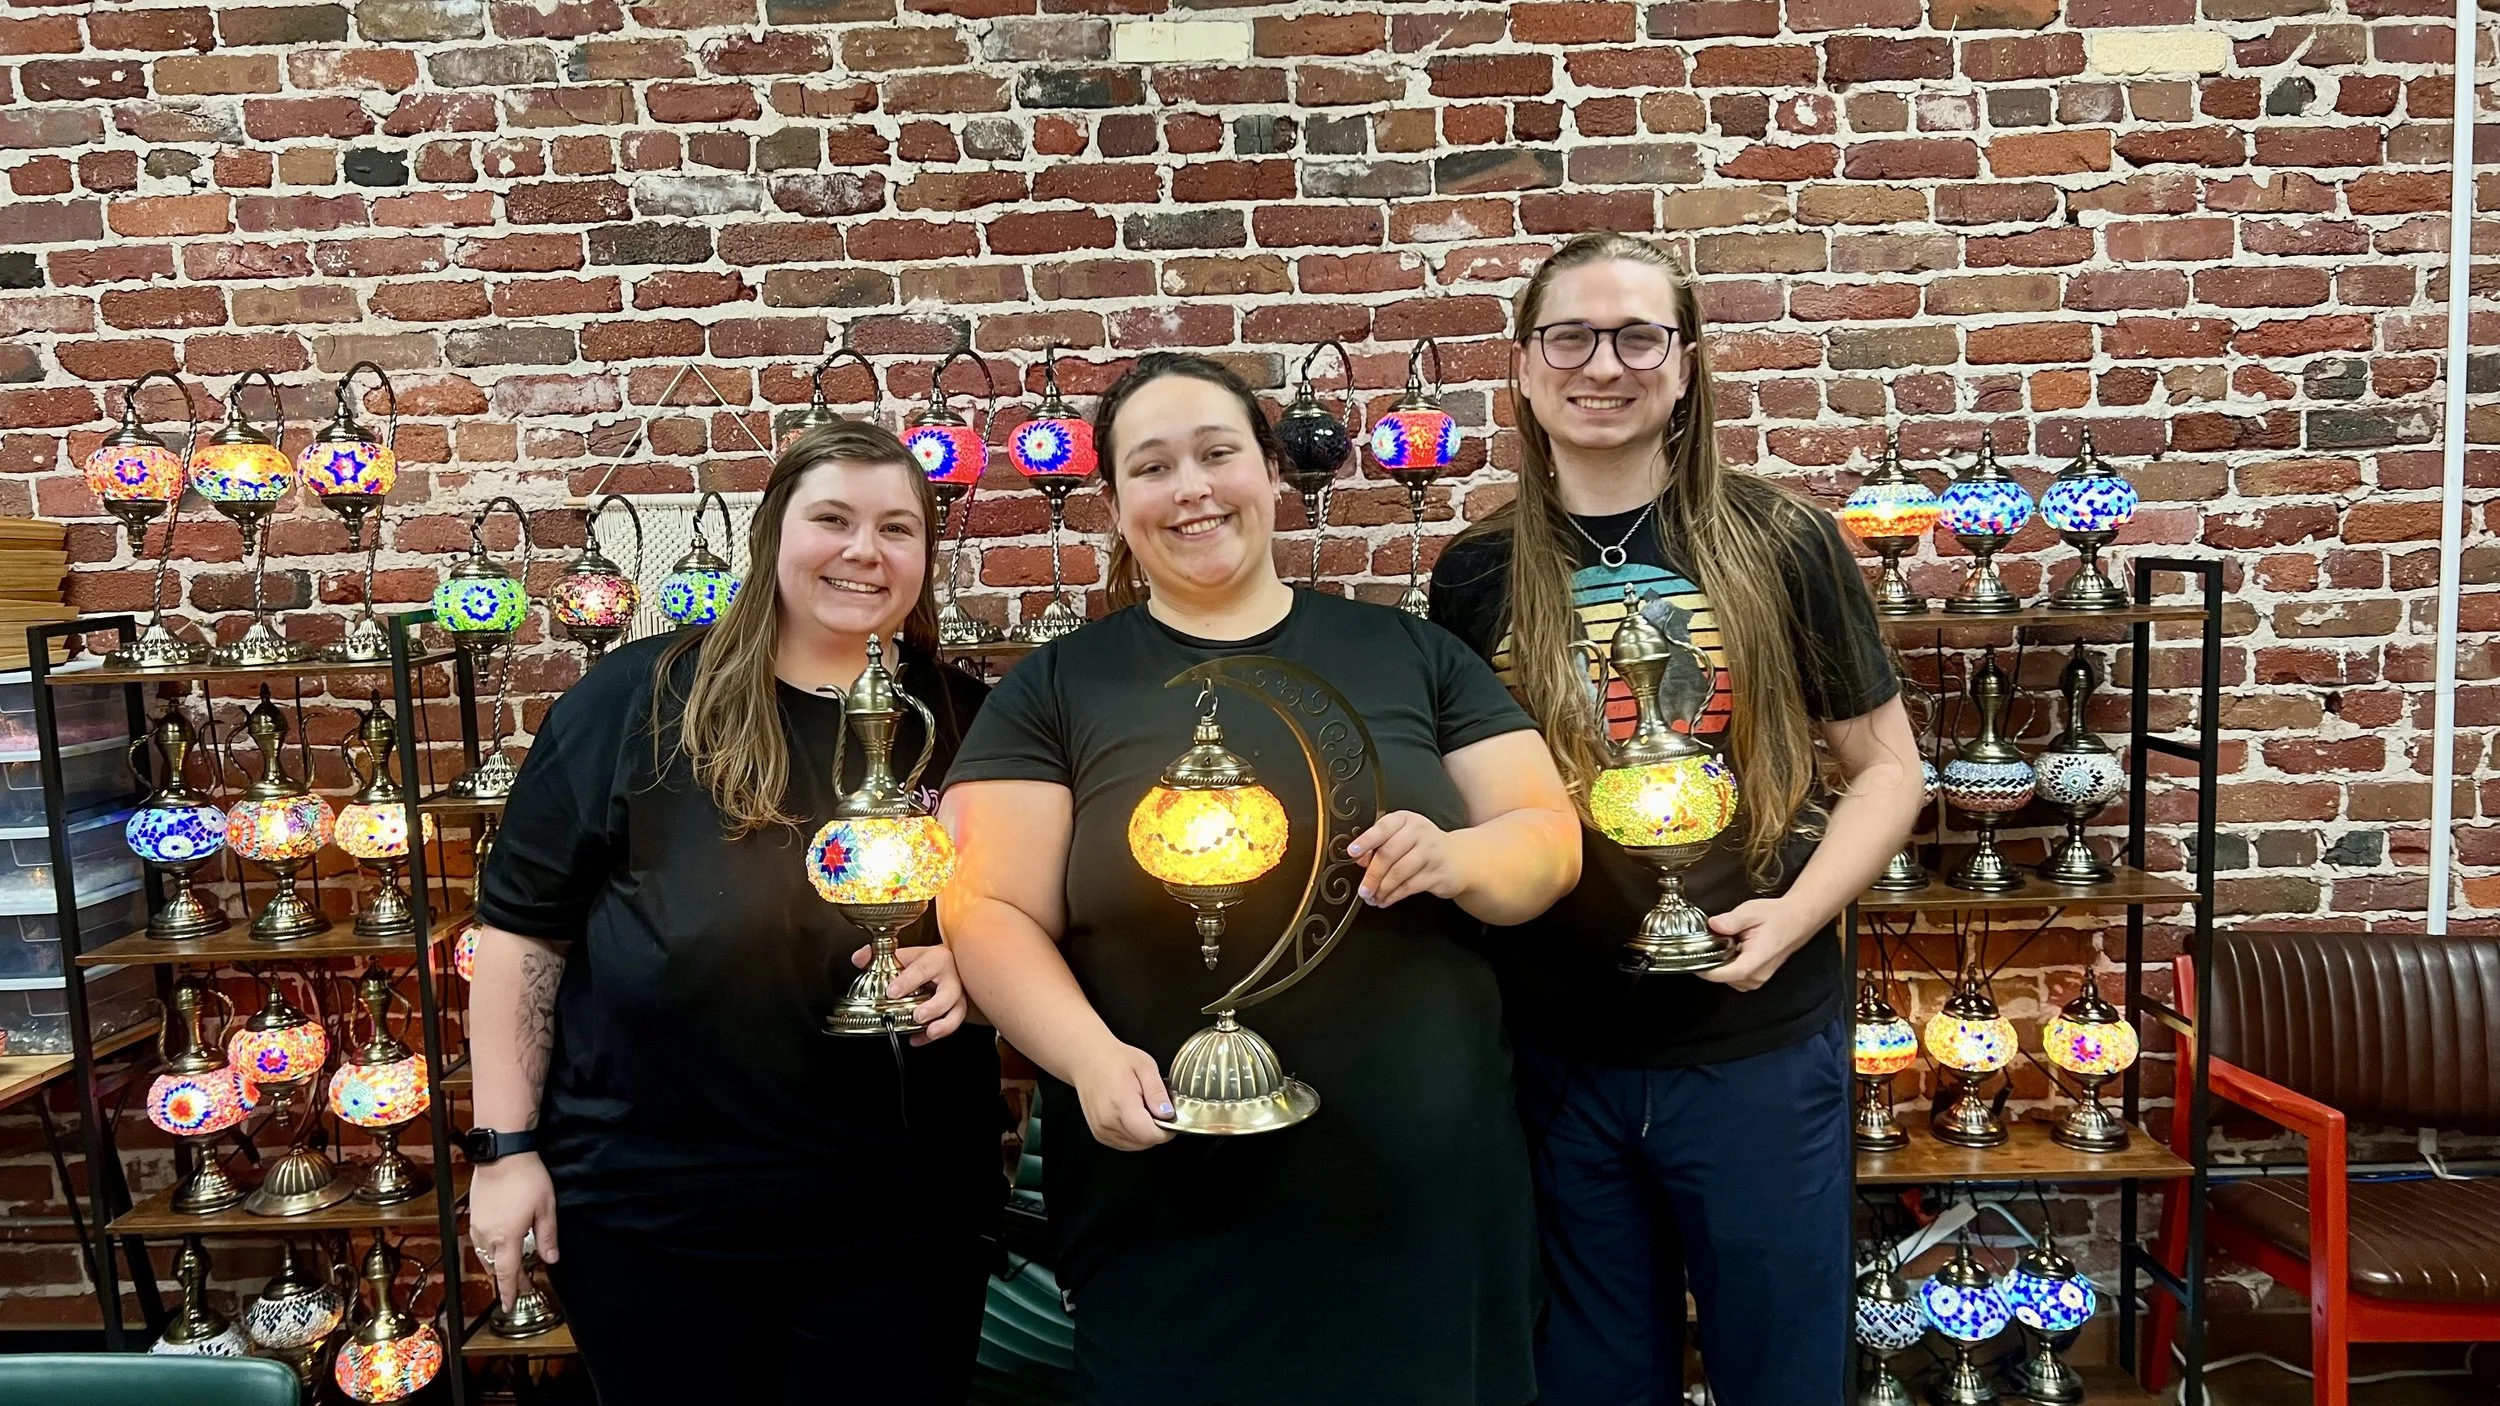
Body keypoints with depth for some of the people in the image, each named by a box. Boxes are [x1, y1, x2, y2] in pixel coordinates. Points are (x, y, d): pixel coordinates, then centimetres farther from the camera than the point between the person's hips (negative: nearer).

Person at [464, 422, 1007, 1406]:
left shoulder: (968, 725, 2)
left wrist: (967, 969, -12)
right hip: (650, 1210, -1)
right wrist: (508, 1147, -3)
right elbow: (522, 927, -1)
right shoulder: (637, 701, -4)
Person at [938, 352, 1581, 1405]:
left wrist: (1461, 858, -16)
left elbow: (1551, 836, 7)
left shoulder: (1410, 651, 7)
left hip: (1424, 1190, 2)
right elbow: (991, 913, -2)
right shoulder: (1054, 690, 3)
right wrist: (1092, 1056, -20)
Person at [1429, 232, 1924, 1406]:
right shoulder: (1477, 576, -1)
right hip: (1554, 1056, 2)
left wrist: (1792, 914, -13)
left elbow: (1884, 766, 1)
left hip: (1759, 1046, -1)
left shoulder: (1778, 543, -5)